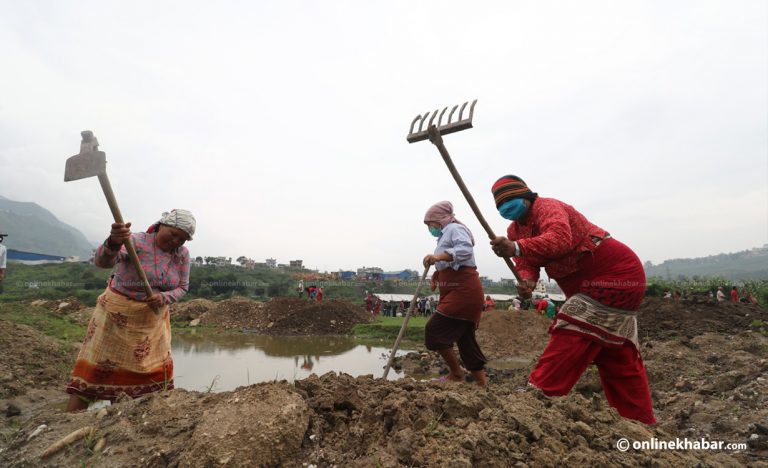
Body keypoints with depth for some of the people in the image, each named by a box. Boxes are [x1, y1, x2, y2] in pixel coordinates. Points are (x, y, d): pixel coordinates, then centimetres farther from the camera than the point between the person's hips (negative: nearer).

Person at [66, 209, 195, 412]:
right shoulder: (136, 241, -21)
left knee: (157, 372, 11)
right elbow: (102, 261, -38)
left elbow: (182, 287, 2)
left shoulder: (182, 254, -7)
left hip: (153, 318, 4)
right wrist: (113, 243, -61)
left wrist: (164, 298, -19)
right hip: (118, 313, -4)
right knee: (95, 367, 2)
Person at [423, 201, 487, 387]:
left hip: (464, 291, -10)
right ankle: (482, 383, 16)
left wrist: (439, 256, -38)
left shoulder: (455, 228, -6)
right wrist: (436, 276, 13)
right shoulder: (445, 235, 25)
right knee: (465, 339, 10)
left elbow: (466, 249, -27)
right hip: (457, 291, 10)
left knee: (434, 329, -10)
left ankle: (456, 374, 3)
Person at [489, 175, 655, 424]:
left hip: (615, 273, -10)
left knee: (572, 336, -19)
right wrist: (526, 282, -27)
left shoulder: (546, 206, -20)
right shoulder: (515, 230, 7)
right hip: (591, 284, 10)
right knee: (619, 359, 14)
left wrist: (517, 248, -56)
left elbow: (560, 238, -42)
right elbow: (526, 264, -4)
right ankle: (641, 422, 25)